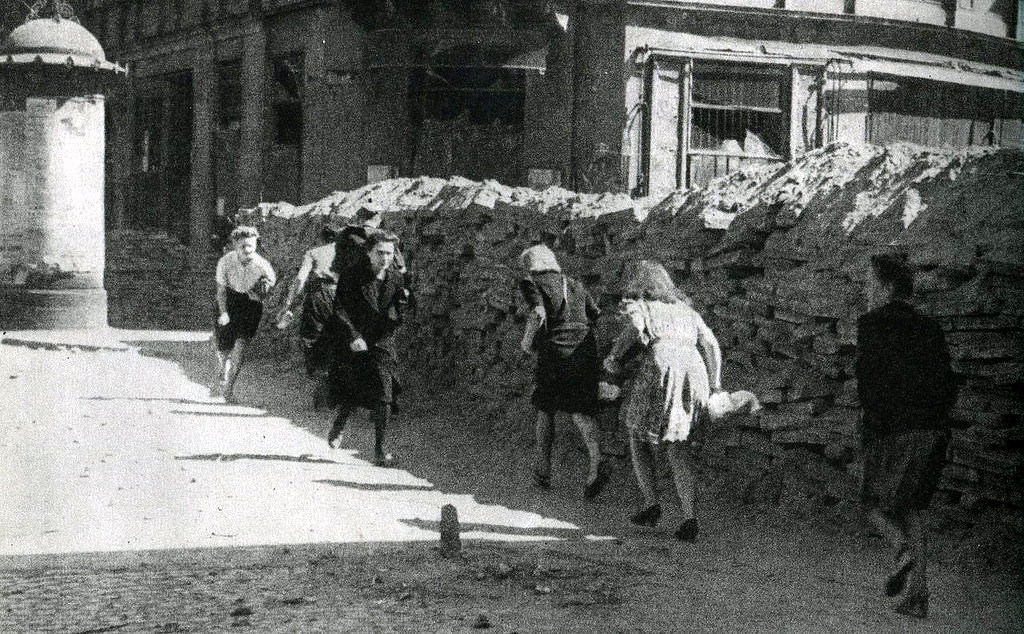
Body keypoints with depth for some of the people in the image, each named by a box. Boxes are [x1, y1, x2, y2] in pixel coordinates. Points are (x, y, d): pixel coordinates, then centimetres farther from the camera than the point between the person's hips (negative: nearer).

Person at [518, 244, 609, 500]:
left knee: (545, 410, 14)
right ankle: (597, 462, -17)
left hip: (555, 353, -4)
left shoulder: (531, 284, 1)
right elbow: (597, 316, 14)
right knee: (580, 411, 7)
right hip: (585, 352, 4)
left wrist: (527, 340, -3)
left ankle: (543, 470, 21)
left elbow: (538, 313, -17)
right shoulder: (575, 285, 19)